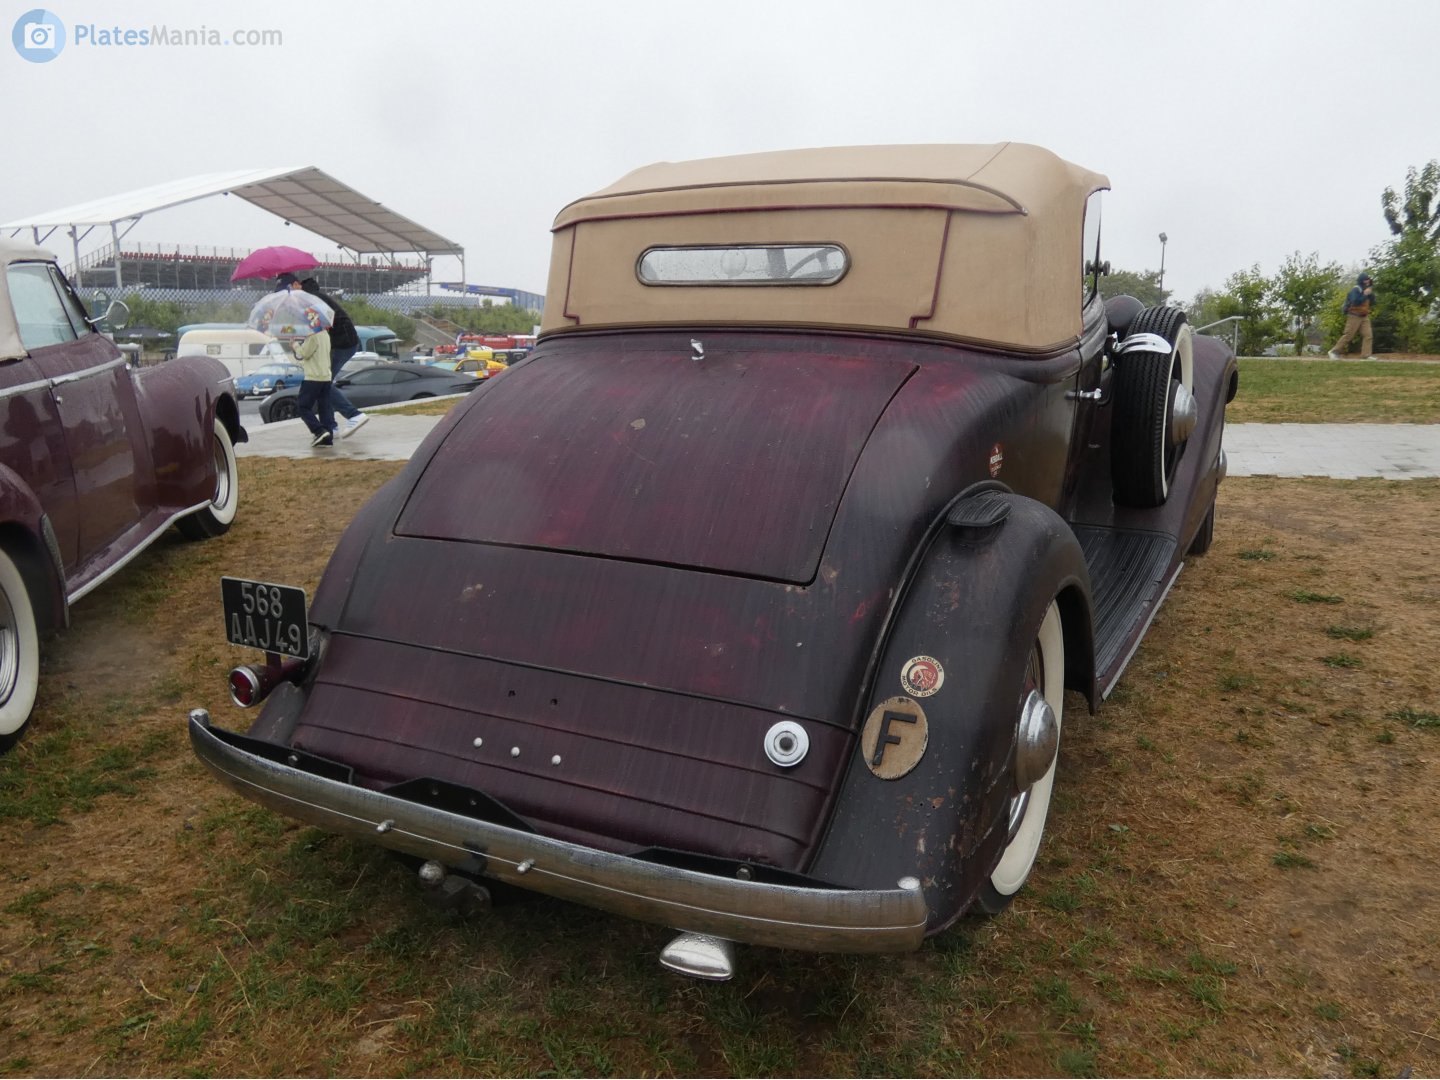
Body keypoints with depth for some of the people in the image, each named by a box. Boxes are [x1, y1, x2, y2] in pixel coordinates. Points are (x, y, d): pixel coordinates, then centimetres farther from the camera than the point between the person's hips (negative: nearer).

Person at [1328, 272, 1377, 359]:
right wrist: (1365, 294, -22)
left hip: (1364, 316, 7)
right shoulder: (1356, 290, -10)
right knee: (1348, 335, -8)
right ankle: (1334, 351, 1)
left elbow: (1372, 303, 12)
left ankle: (1367, 355, -9)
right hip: (1354, 316, -7)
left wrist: (1371, 294, -1)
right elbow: (1355, 302, -24)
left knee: (1368, 335, -5)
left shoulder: (1367, 290, 15)